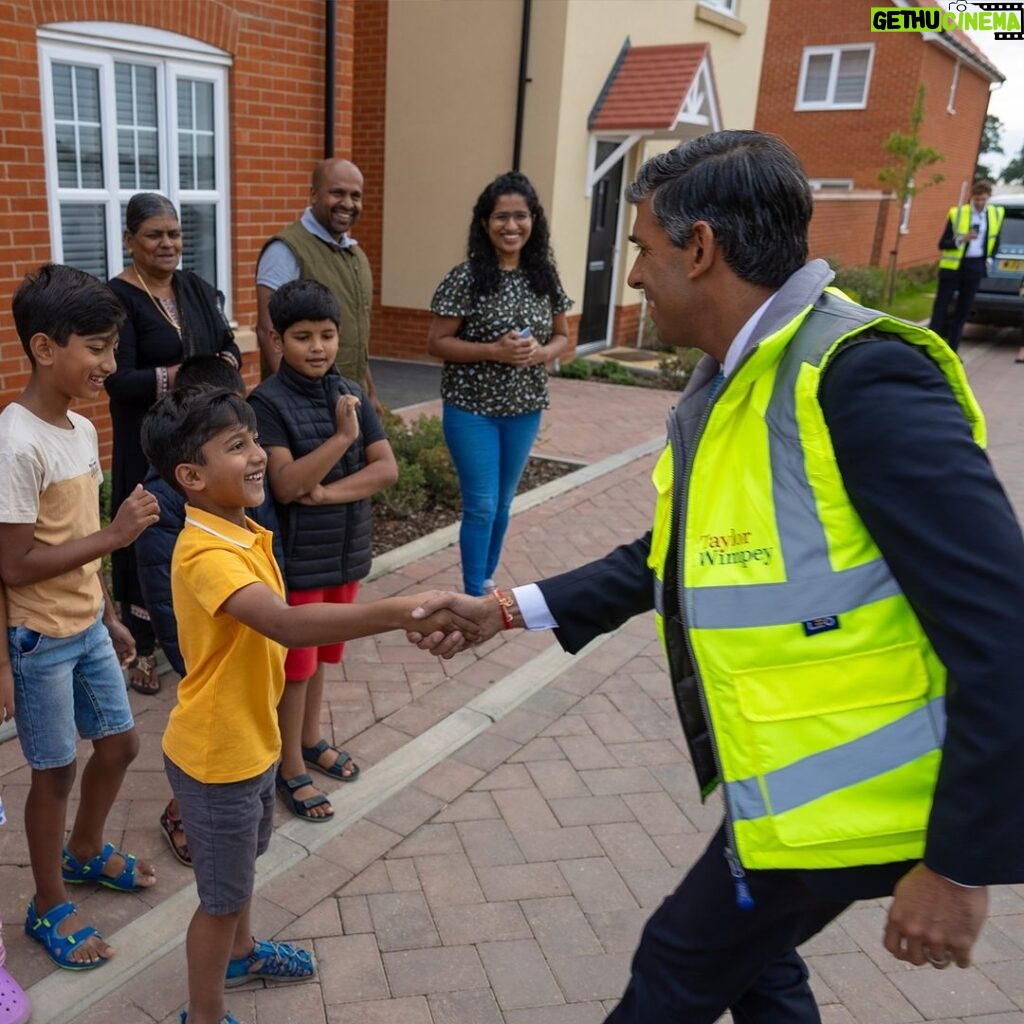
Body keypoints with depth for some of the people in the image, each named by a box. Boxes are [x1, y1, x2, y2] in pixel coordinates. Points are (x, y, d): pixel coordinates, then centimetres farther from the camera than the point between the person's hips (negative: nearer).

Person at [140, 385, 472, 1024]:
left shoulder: (241, 531, -1)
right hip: (218, 755, -9)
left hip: (252, 740, 9)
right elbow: (288, 625, -48)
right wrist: (401, 611, -55)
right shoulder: (207, 554, -32)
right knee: (223, 895, 12)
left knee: (242, 861, 30)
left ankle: (240, 953, 55)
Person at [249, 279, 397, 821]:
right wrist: (342, 437, -29)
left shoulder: (351, 394, 1)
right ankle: (290, 768, 24)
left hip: (344, 548, 5)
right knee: (295, 661, 8)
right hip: (296, 555, -5)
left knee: (321, 652, 21)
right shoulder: (268, 401, -15)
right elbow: (285, 486, -22)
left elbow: (387, 469, -6)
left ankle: (310, 739, 41)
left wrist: (327, 492, -19)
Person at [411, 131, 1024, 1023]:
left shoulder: (863, 375, -25)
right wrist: (505, 610, 9)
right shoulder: (728, 387, 5)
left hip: (846, 790, -8)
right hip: (793, 770, 8)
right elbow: (670, 557, 14)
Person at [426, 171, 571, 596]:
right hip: (471, 408, -4)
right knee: (481, 505, -1)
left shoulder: (545, 277, 1)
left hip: (524, 409, 5)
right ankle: (475, 596, 14)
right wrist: (495, 350, -23)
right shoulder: (465, 278, -12)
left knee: (502, 503, 17)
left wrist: (541, 353, -13)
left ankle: (487, 579, 36)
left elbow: (562, 336, 10)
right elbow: (436, 343, -11)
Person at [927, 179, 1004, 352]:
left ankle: (952, 350, 13)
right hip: (952, 265, -3)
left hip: (975, 267, 3)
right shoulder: (957, 213, -6)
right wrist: (962, 239, -23)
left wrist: (989, 258, 12)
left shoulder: (997, 214, 5)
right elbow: (942, 244, -8)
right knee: (941, 306, -2)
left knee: (963, 310, 7)